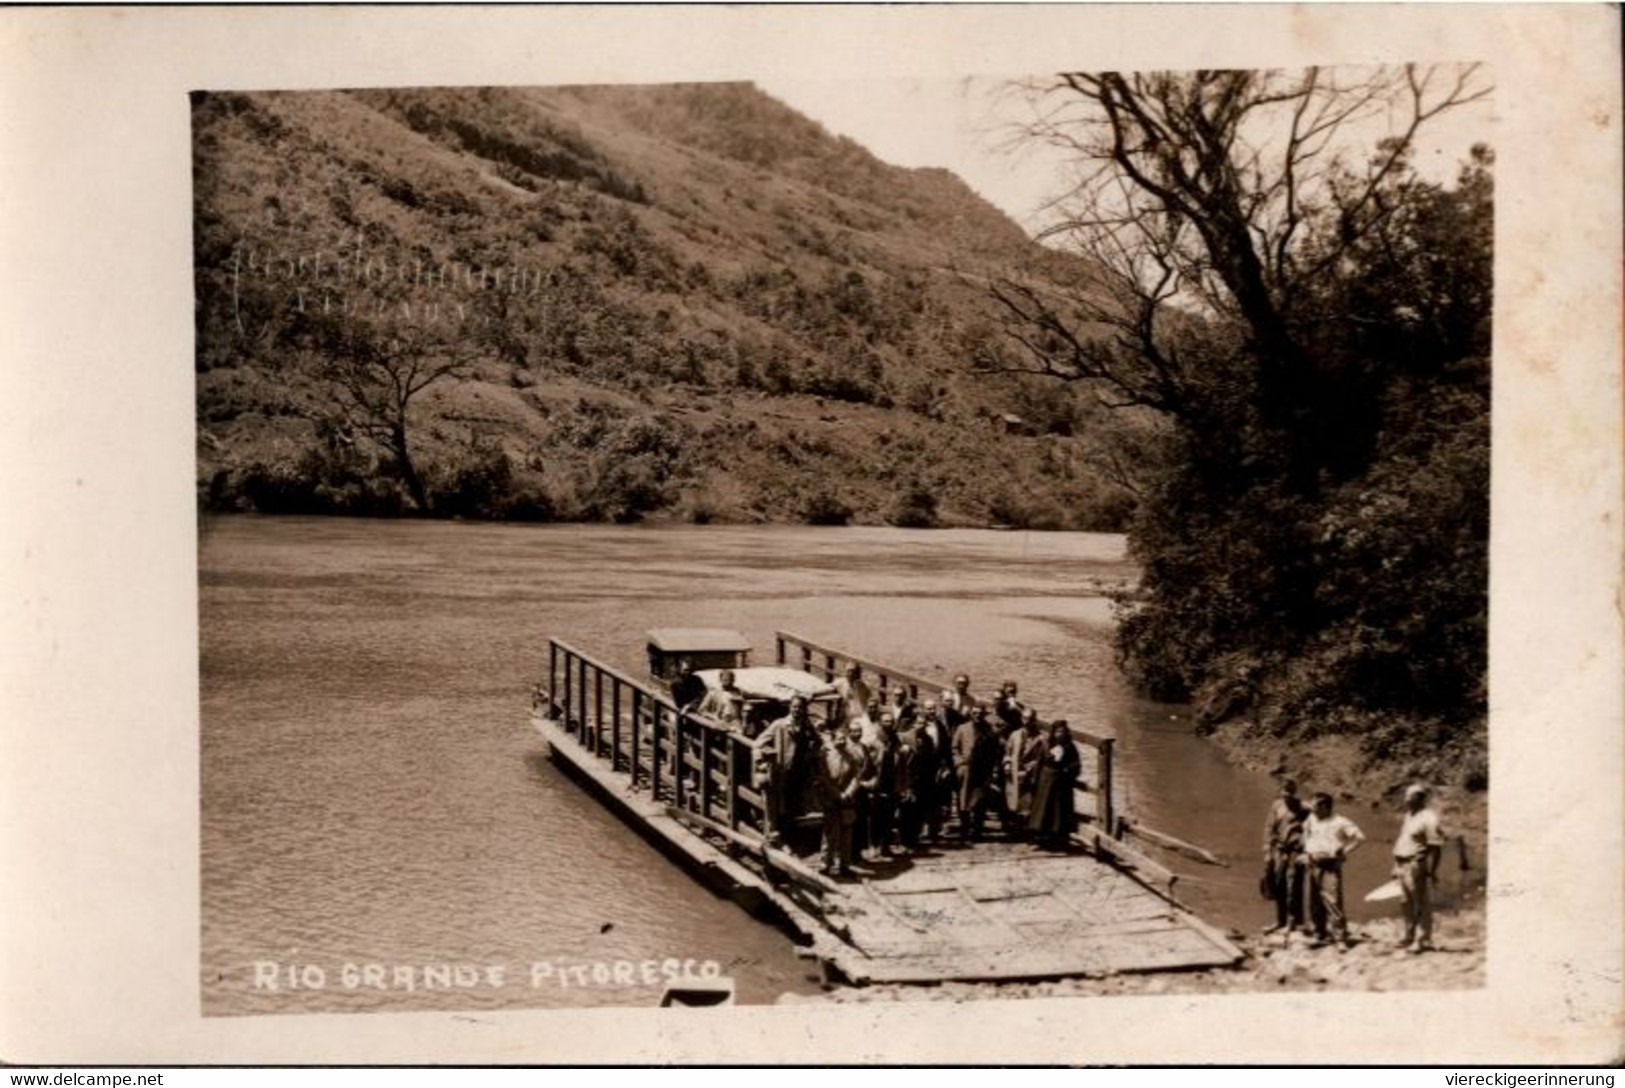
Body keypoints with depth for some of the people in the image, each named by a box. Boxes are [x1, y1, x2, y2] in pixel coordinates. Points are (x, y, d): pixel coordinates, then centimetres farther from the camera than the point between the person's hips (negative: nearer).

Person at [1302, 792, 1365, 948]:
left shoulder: (1340, 822, -6)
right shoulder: (1311, 820, 11)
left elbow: (1359, 837, -7)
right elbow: (1306, 834, 30)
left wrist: (1343, 851, -8)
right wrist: (1306, 851, 18)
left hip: (1330, 866, -6)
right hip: (1314, 865, 6)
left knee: (1333, 901, -13)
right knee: (1315, 902, 10)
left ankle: (1342, 937, -8)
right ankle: (1320, 934, 22)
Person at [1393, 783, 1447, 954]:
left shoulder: (1428, 818, -11)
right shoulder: (1409, 816, 18)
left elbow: (1436, 847, -16)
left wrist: (1431, 870, -22)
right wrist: (1396, 866, 21)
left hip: (1417, 866, -9)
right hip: (1403, 865, 9)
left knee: (1422, 905, -4)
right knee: (1408, 904, 15)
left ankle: (1423, 940, 0)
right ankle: (1410, 938, 24)